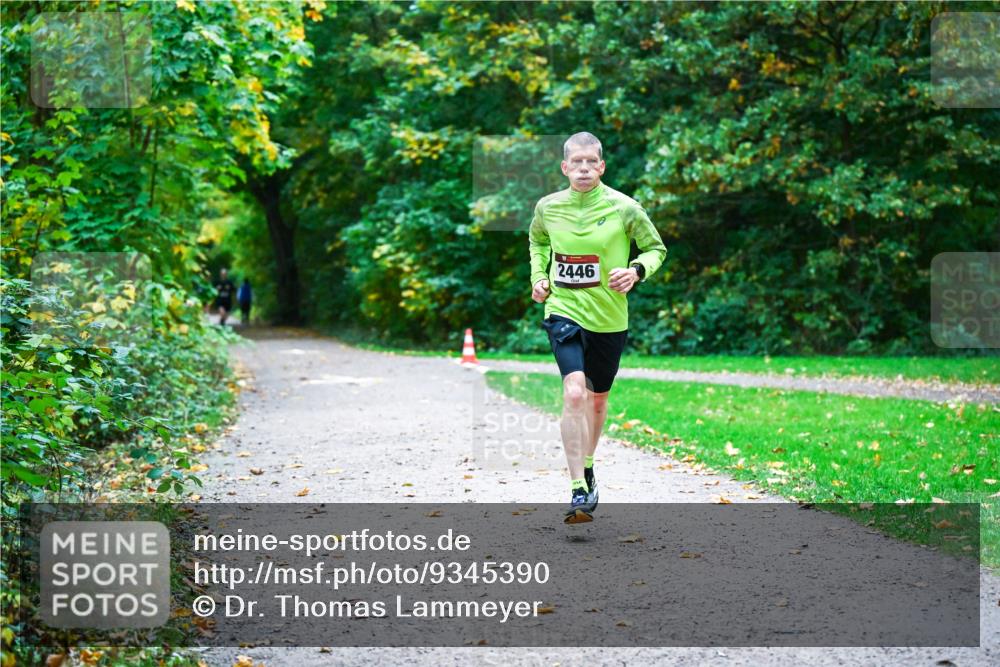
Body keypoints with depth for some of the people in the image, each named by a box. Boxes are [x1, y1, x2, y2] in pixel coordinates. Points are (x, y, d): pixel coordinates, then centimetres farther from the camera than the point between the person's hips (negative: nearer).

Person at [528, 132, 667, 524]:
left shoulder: (624, 208, -8)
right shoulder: (548, 207, -1)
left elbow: (656, 249, 5)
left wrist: (636, 271, -14)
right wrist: (539, 276, 6)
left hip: (609, 318, 1)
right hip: (563, 312, -1)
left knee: (598, 398, 16)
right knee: (574, 393, -21)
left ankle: (587, 466, 44)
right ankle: (579, 491, -20)